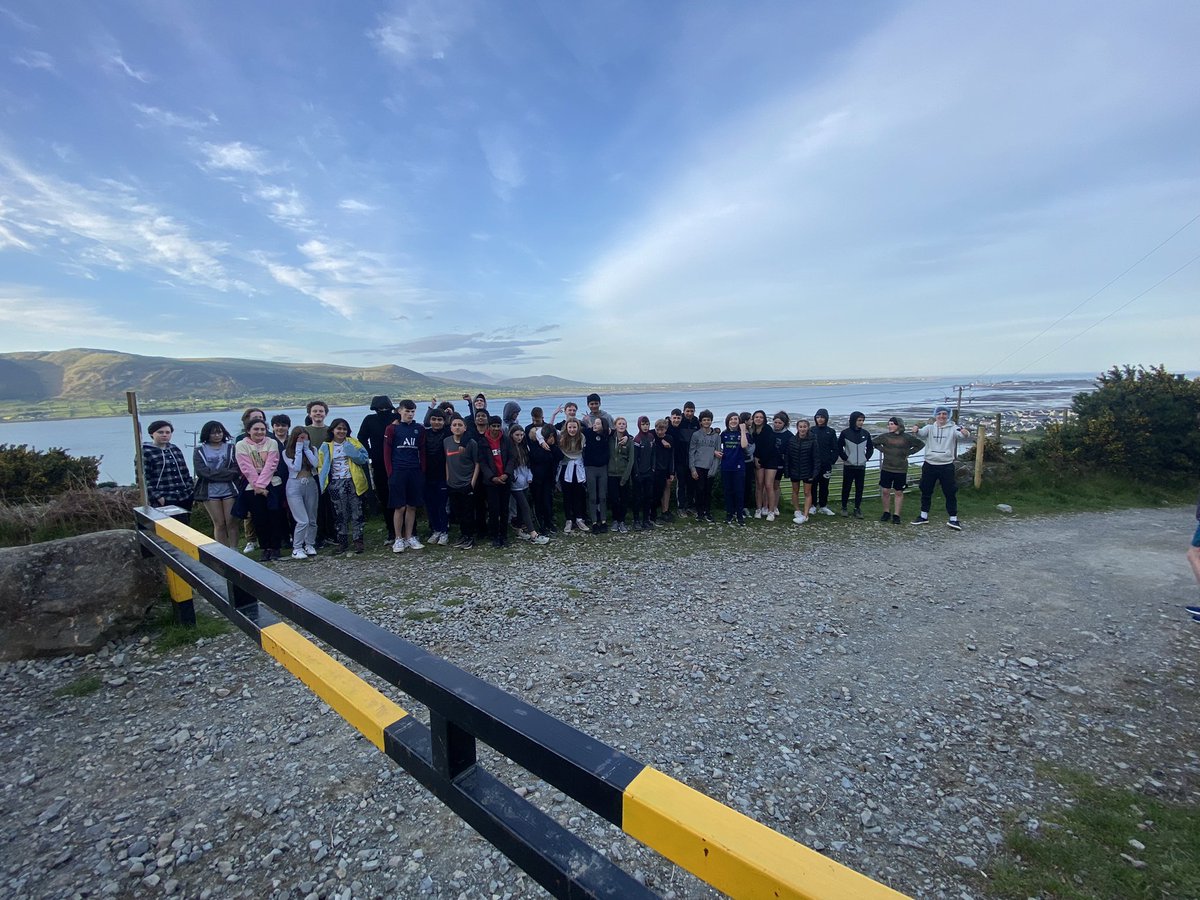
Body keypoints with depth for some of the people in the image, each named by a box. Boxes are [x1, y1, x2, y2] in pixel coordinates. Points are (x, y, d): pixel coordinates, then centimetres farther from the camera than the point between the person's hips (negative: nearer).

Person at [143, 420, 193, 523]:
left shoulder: (175, 449, 14)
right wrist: (157, 496, -16)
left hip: (184, 499, 6)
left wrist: (190, 489, 11)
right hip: (163, 501, -6)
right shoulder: (145, 452, -5)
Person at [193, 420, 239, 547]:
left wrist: (214, 474, -16)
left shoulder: (231, 447, 5)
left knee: (231, 523, 3)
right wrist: (227, 473, -15)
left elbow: (237, 469, -5)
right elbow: (202, 471, -9)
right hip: (210, 492, 0)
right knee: (219, 524, 6)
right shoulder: (199, 450, 5)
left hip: (230, 490, 0)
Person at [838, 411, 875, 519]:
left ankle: (857, 509, 14)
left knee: (859, 488, 5)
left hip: (861, 466, 3)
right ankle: (844, 508, 16)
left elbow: (870, 448, 15)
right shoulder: (845, 432, -6)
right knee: (846, 488, 4)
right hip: (848, 466, -2)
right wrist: (845, 458, -5)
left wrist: (866, 457, 4)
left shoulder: (865, 433, 3)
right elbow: (839, 447, 1)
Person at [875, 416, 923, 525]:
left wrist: (908, 453, -1)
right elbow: (874, 442, 14)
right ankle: (886, 512, 19)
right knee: (885, 491, 4)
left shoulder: (907, 438, -6)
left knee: (898, 493, 6)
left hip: (901, 470, -1)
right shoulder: (885, 436, -2)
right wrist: (883, 450, 1)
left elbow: (921, 444, 7)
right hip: (886, 469, 1)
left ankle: (896, 515, 14)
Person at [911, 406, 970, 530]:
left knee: (950, 493, 4)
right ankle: (924, 516, 24)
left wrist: (966, 433, -46)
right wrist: (916, 430, -42)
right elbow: (921, 433, -18)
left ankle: (953, 519, 15)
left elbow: (961, 434, -22)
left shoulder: (952, 428, -3)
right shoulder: (930, 427, 1)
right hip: (929, 465, 2)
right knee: (926, 491, 11)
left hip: (947, 466, -2)